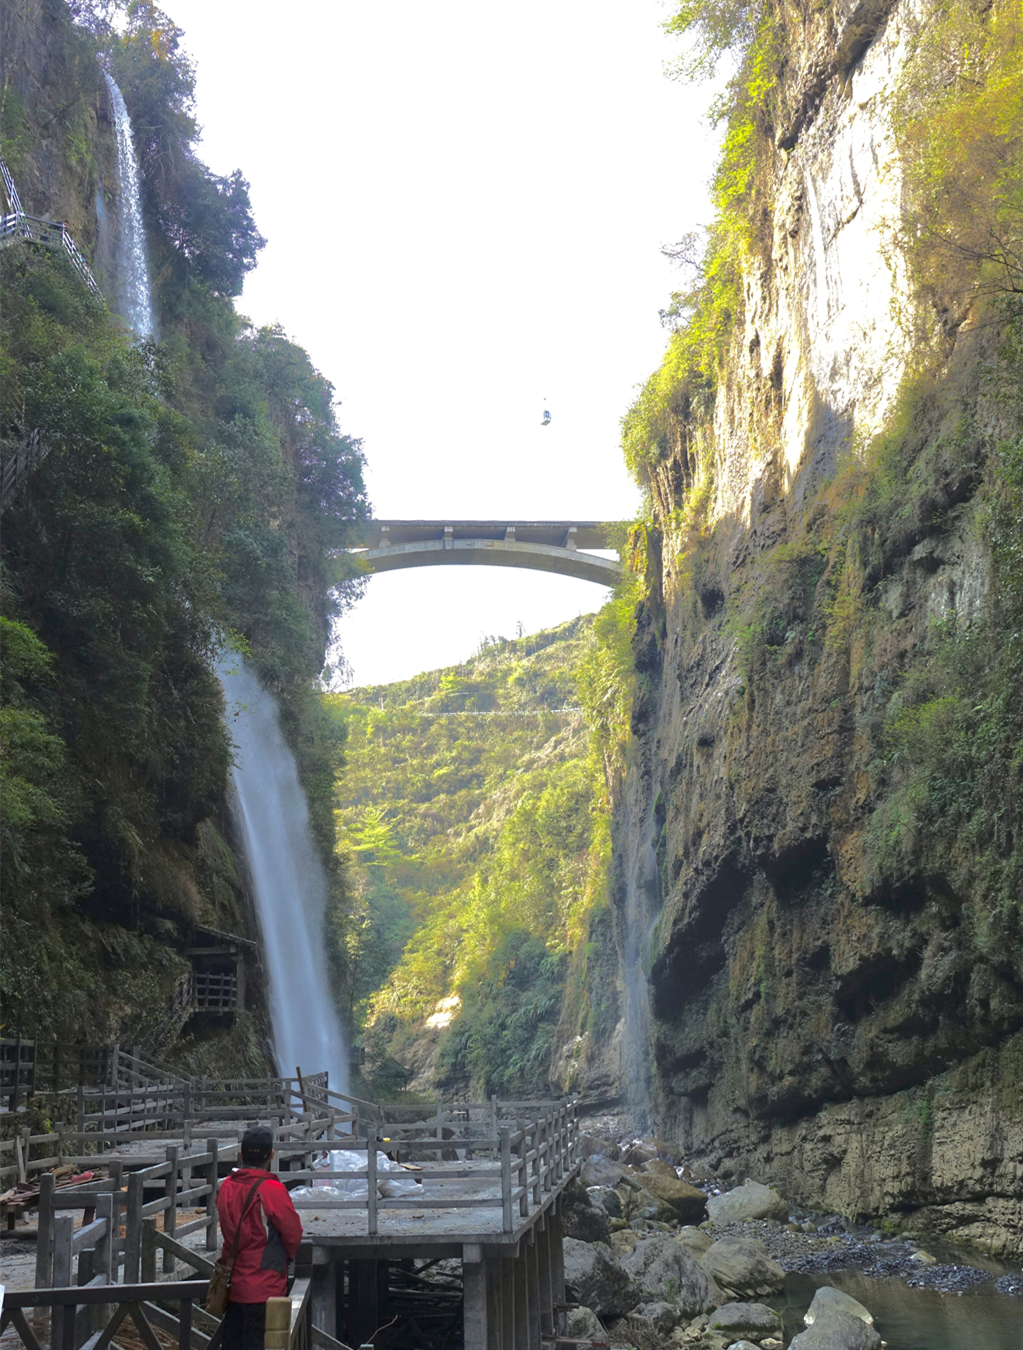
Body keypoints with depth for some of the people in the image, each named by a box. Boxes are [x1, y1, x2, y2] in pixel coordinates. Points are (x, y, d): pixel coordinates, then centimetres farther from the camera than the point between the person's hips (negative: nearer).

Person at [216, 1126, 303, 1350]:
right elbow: (293, 1232, -10)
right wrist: (287, 1255, 10)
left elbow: (228, 1230, 10)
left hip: (234, 1284, 6)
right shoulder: (271, 1190, -18)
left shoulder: (226, 1187, 0)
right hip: (264, 1287, -6)